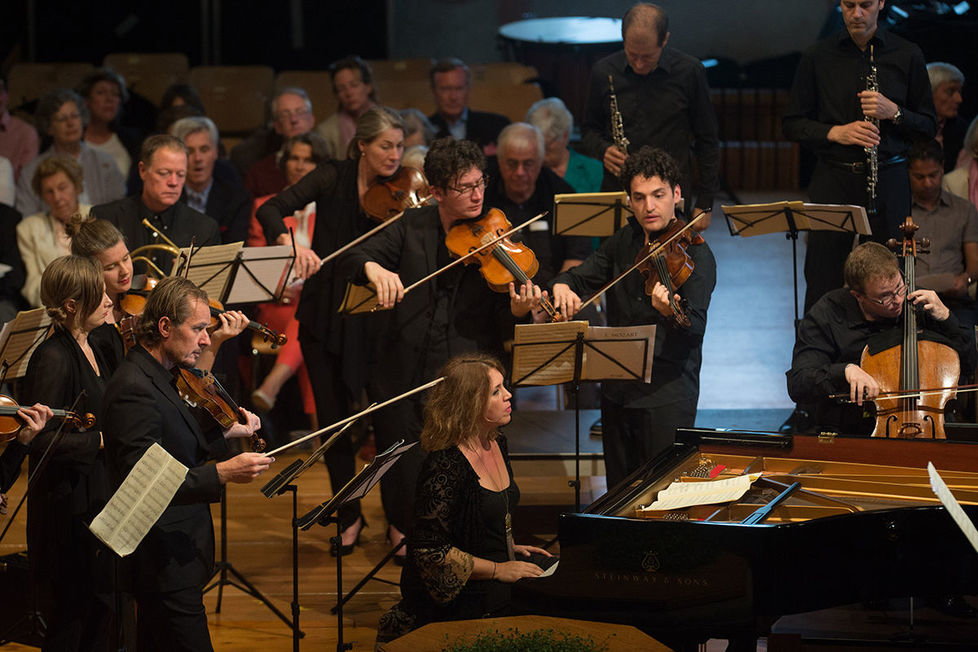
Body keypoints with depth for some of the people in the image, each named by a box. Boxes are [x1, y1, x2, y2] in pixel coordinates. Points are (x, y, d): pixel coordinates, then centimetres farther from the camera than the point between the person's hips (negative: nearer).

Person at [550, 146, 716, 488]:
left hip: (668, 394, -6)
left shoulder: (694, 253, -12)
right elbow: (583, 276, 10)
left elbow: (695, 328, -23)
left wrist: (669, 312, -46)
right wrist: (562, 286, -15)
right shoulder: (624, 242, 8)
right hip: (617, 389, 6)